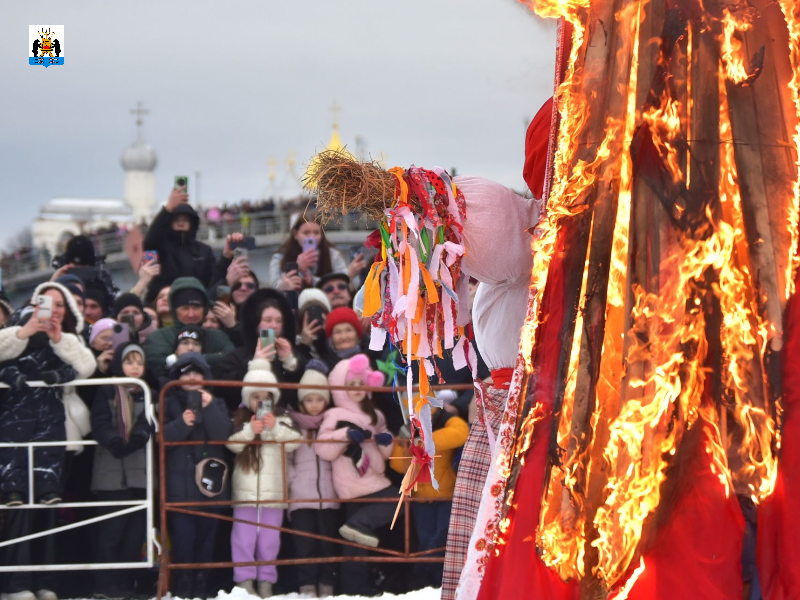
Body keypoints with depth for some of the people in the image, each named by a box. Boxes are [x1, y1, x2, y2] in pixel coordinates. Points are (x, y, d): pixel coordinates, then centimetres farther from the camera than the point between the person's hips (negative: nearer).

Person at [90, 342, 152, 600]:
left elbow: (148, 424, 3)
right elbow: (100, 424, -7)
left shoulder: (147, 394, 16)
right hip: (112, 472, -4)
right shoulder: (107, 392, 4)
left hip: (141, 471, 4)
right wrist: (115, 443, -25)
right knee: (111, 530, -6)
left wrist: (138, 438, -19)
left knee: (135, 530, 4)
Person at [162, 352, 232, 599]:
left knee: (206, 537, 6)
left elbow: (223, 434, -6)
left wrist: (209, 408, -17)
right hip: (180, 483, -2)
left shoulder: (215, 403, 10)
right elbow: (162, 438, -6)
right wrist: (181, 423, -22)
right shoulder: (169, 403, 6)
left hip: (210, 482, 2)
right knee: (183, 538, -8)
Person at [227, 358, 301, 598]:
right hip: (246, 488, -1)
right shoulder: (240, 419, 4)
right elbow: (232, 443, -8)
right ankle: (245, 580, 1)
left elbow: (293, 442, -7)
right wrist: (249, 430, -21)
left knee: (269, 537, 6)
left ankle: (266, 581, 13)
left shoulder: (282, 420, 6)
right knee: (244, 536, -2)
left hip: (274, 488, 1)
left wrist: (276, 429, -19)